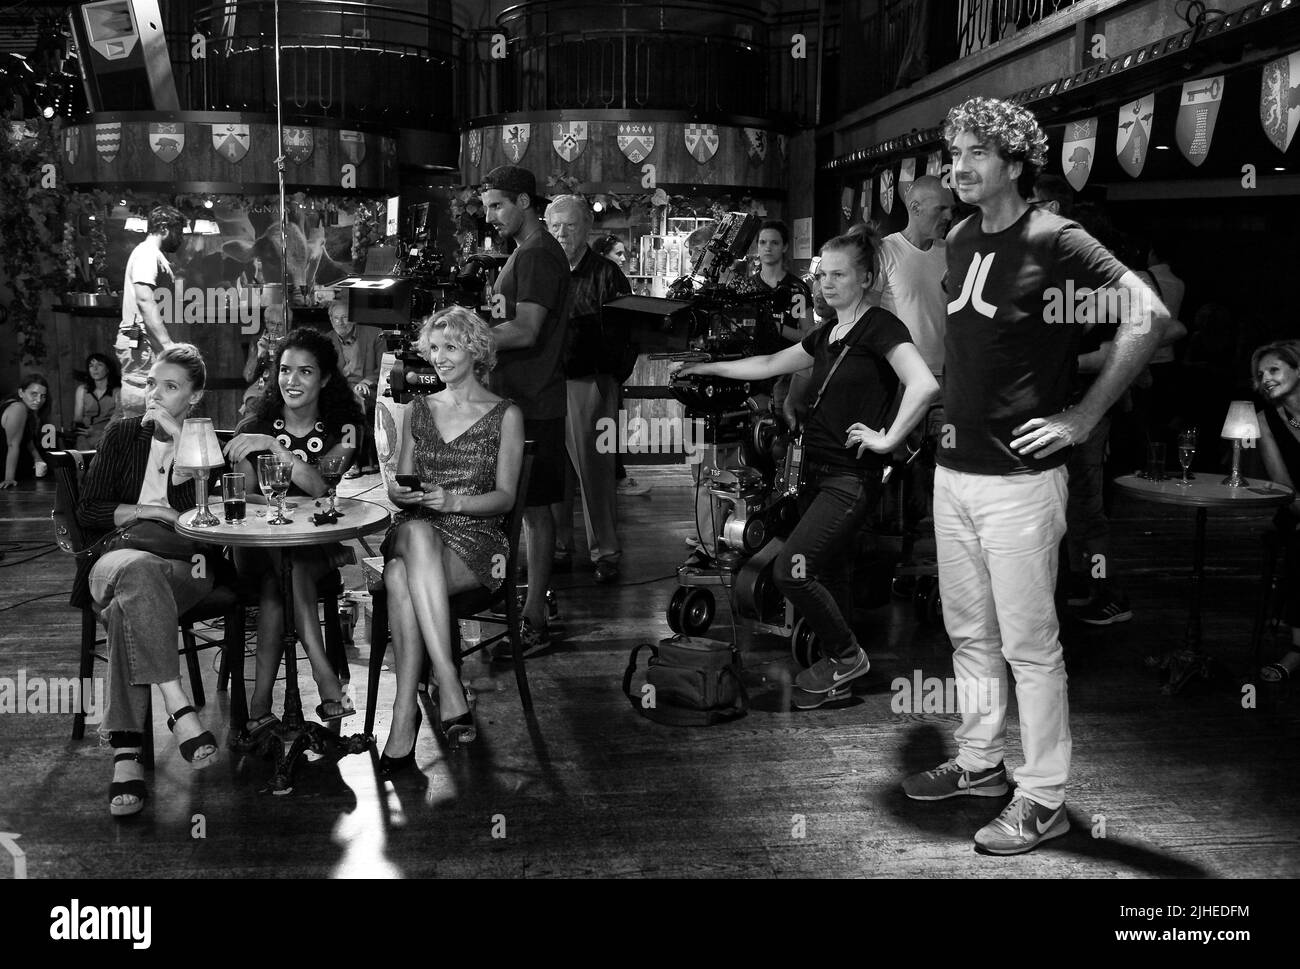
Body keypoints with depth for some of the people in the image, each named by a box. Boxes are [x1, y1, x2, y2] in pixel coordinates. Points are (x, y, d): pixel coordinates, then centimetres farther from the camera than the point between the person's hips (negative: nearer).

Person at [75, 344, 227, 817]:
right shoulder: (122, 434, 19)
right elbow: (87, 512, 14)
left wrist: (178, 438, -6)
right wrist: (145, 511, -1)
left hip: (187, 569, -1)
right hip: (118, 559, 1)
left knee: (128, 606, -36)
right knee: (138, 568, -39)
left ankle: (126, 750, -43)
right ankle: (178, 708, -50)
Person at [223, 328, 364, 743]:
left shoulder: (343, 429, 2)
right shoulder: (254, 428, 4)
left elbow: (319, 488, -15)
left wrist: (272, 445, -24)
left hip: (317, 545, 0)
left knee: (278, 578, -33)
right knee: (282, 562, -34)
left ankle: (261, 703, -36)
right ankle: (324, 675, -40)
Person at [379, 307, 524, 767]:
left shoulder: (505, 415, 9)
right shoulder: (418, 410, 20)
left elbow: (505, 497, 1)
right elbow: (398, 486, 18)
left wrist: (452, 501, -16)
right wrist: (402, 493, -7)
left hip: (476, 538, -2)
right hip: (414, 531, 3)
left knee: (400, 577, -35)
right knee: (416, 531, -38)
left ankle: (405, 712, -37)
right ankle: (449, 685, -43)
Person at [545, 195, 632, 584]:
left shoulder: (606, 275, 1)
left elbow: (623, 334, -3)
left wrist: (609, 378, -12)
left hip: (590, 383, -4)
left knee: (594, 469, -2)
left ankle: (605, 552, 7)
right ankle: (558, 545, 18)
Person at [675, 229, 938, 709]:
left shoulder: (880, 326, -10)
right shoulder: (827, 334, 16)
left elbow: (924, 385, -24)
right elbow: (770, 365, 25)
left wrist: (887, 438, -19)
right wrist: (706, 368, 25)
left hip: (853, 476, -8)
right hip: (818, 471, 8)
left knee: (792, 569, -16)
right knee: (829, 576, 12)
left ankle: (846, 656, 4)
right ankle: (836, 677, 22)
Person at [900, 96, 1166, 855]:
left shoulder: (1054, 241, -11)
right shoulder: (961, 240, 12)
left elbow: (1147, 315, -16)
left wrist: (1085, 415, -15)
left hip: (1019, 477, -7)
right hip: (954, 470, 8)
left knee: (1029, 644, -1)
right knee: (970, 631, 16)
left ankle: (1044, 799, 10)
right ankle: (980, 762, 31)